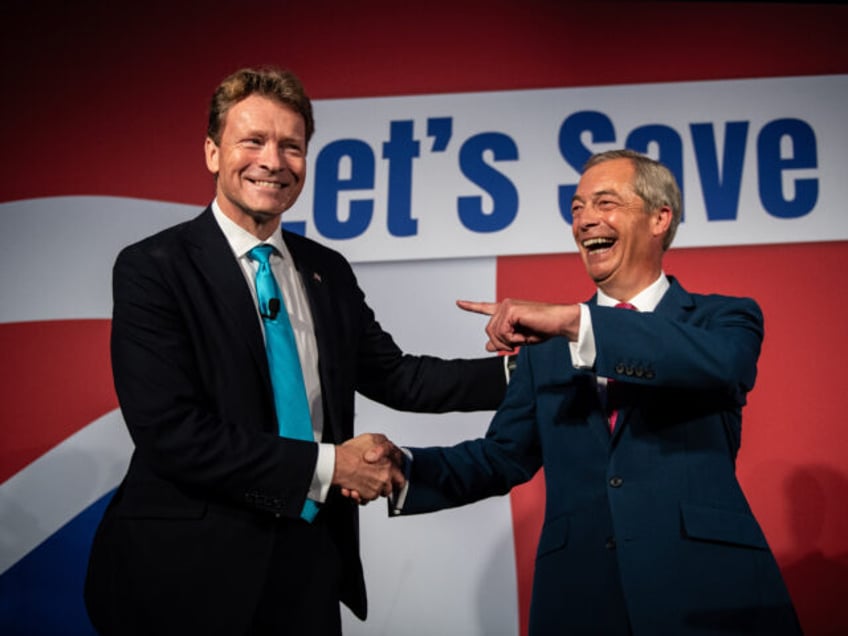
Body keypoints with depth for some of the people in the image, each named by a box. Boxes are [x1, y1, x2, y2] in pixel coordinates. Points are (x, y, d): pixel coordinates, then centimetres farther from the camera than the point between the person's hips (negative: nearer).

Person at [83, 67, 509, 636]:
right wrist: (326, 464, -16)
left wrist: (512, 370, -2)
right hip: (194, 570, -5)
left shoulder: (328, 271, 8)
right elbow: (170, 432, -19)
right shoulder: (153, 268, -11)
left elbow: (391, 374, 10)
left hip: (312, 559, 5)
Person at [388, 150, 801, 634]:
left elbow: (722, 363, -20)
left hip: (705, 593, -3)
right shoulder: (546, 344, 14)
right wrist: (406, 468, -7)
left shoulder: (723, 318, 3)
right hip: (577, 597, 3)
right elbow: (503, 456, 10)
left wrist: (577, 322, -23)